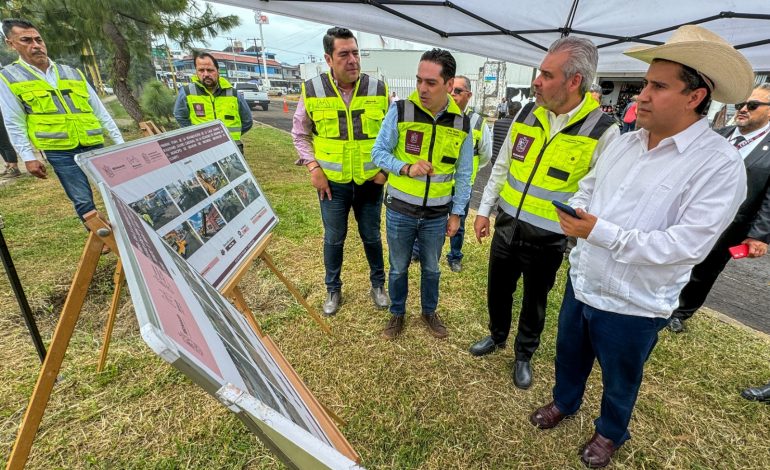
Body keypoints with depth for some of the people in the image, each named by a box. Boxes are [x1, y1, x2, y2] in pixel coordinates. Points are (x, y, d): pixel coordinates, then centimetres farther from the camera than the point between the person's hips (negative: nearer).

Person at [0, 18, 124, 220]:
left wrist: (120, 142, 6)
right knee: (83, 201, -1)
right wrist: (28, 158, -5)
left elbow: (100, 111, 11)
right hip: (60, 152, -3)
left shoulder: (73, 74, 12)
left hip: (95, 146, 3)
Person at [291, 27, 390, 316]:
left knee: (371, 236, 14)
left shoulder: (378, 89, -4)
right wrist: (313, 168, -6)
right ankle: (333, 289, 35)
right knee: (333, 238, 13)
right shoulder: (312, 90, -6)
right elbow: (300, 134, 5)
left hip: (370, 181, 1)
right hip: (332, 183, 0)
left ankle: (378, 284, 38)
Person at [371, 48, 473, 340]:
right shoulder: (400, 111, -12)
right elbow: (379, 152, -6)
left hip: (437, 214, 2)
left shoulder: (462, 123, -4)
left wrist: (457, 213, 3)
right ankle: (397, 313, 39)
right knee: (398, 267, 15)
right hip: (400, 210, -1)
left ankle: (429, 311, 44)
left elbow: (463, 173, 3)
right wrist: (407, 168, -23)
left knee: (431, 268, 19)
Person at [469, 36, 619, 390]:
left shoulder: (603, 132, -14)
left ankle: (524, 354, 44)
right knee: (498, 290, 20)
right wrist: (484, 210, 8)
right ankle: (497, 335, 49)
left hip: (547, 241, -4)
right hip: (506, 228, 4)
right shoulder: (527, 114, -1)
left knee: (534, 302, 17)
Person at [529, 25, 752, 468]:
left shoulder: (719, 163, -19)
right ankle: (564, 402, 56)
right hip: (581, 283, 6)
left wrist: (601, 233, -29)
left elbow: (688, 245, -25)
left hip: (633, 305, -5)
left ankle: (611, 432, 52)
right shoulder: (623, 143, 1)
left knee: (620, 380, 22)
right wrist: (576, 210, -11)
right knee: (569, 355, 27)